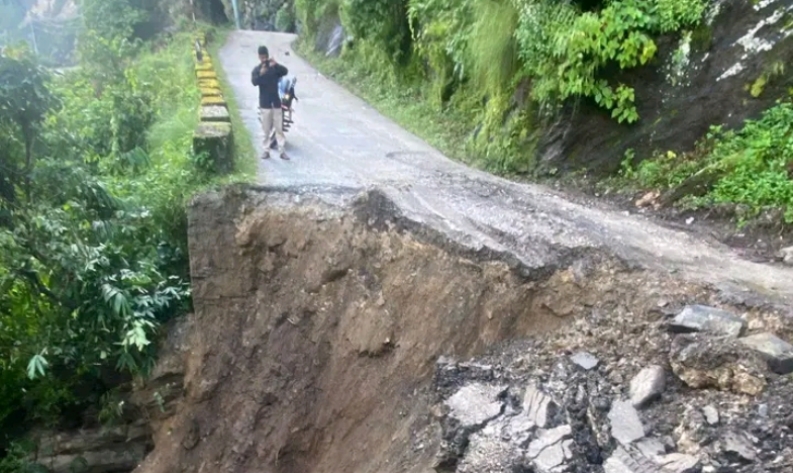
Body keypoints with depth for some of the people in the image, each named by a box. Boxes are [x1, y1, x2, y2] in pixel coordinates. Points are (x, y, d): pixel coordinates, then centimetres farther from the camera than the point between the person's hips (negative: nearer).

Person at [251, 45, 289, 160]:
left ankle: (282, 151, 4)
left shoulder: (274, 67, 4)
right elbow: (254, 82, -17)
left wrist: (276, 65, -32)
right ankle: (266, 151, 10)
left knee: (279, 128, 1)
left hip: (276, 102, 1)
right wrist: (261, 74, -35)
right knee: (266, 129, 3)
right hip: (264, 103, -1)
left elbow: (285, 72, -15)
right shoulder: (256, 69, 0)